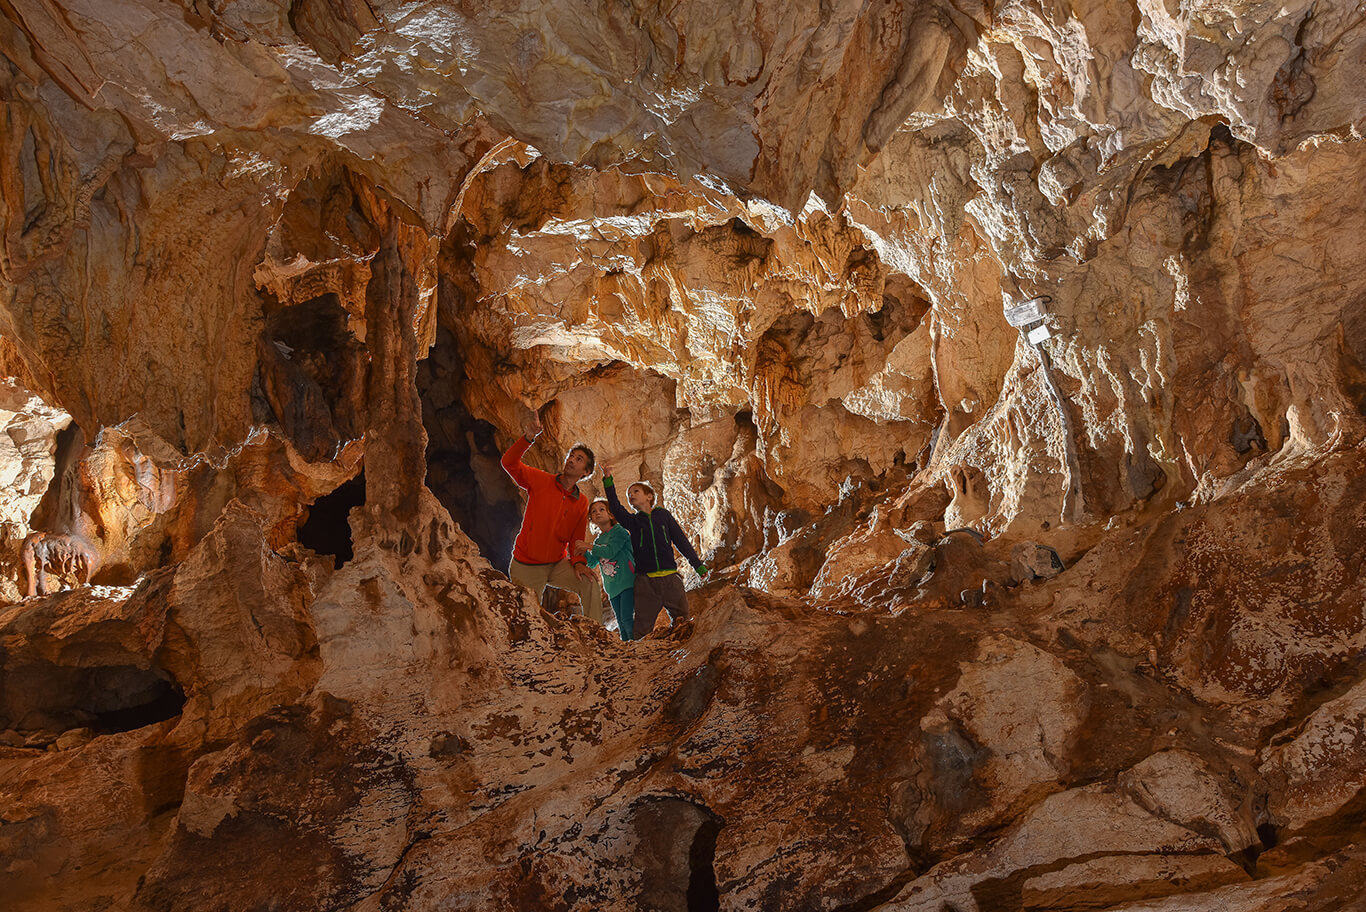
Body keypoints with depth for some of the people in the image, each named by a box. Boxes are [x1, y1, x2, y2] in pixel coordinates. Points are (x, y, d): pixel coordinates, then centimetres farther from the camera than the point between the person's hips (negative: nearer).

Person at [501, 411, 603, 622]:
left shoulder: (581, 502, 3)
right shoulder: (541, 481, -6)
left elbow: (577, 539, 8)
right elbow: (509, 463, -18)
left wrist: (578, 562, -11)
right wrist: (528, 438, -32)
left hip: (557, 564, 3)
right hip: (526, 566, -3)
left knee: (589, 583, -19)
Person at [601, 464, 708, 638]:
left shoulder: (663, 514, 12)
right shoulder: (632, 520, 11)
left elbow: (681, 540, 14)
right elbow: (615, 508, -7)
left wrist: (698, 564, 12)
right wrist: (608, 481, -18)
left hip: (670, 577, 0)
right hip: (645, 581, 0)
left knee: (681, 620, 2)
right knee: (642, 626, -3)